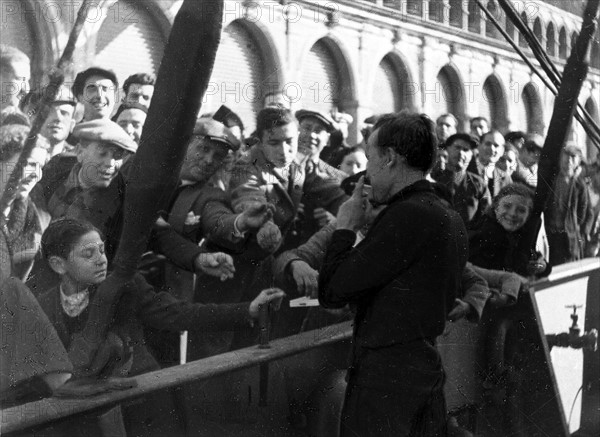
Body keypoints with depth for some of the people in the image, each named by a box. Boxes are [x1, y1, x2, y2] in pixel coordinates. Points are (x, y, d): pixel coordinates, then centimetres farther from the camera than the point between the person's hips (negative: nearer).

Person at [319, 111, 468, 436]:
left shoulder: (406, 215, -19)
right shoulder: (452, 220, 10)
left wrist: (346, 227, -4)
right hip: (427, 364, 9)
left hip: (384, 373, -9)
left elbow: (331, 293, -18)